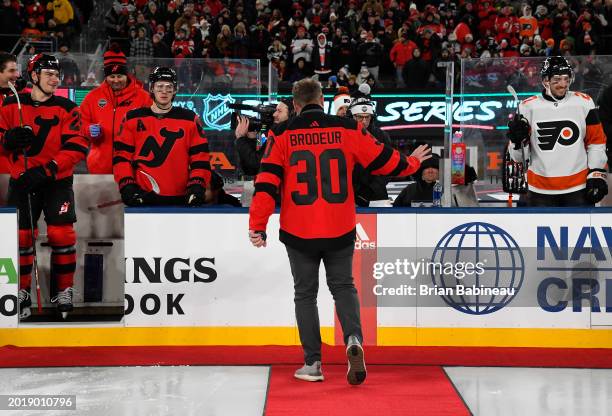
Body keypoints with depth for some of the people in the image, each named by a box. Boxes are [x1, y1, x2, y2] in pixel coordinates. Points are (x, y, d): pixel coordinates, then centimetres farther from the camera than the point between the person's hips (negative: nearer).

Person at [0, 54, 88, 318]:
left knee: (61, 235, -8)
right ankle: (21, 293, 15)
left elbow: (77, 147, -11)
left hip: (57, 181, -1)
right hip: (22, 181, 2)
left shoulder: (66, 108, -3)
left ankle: (64, 291, 8)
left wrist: (47, 170, -21)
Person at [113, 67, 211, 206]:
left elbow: (200, 158, 3)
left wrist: (197, 187, -9)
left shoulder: (190, 119, 6)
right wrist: (127, 186, -8)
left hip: (179, 199, 0)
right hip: (141, 199, 0)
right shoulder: (133, 118, 7)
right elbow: (121, 156, 4)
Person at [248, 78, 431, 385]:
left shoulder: (282, 135, -2)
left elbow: (268, 181, -8)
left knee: (305, 293, 13)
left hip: (298, 232, -1)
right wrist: (411, 163, 28)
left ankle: (312, 364, 11)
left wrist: (258, 224, -6)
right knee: (343, 287, 17)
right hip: (340, 230, 1)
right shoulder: (348, 130, 0)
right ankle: (353, 339, -8)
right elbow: (383, 160, 9)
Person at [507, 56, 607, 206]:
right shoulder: (528, 107, -3)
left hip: (579, 187, 0)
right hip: (541, 189, 0)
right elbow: (518, 156, 1)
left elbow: (596, 140, 7)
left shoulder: (584, 103, 0)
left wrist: (597, 173, 0)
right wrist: (517, 139, -20)